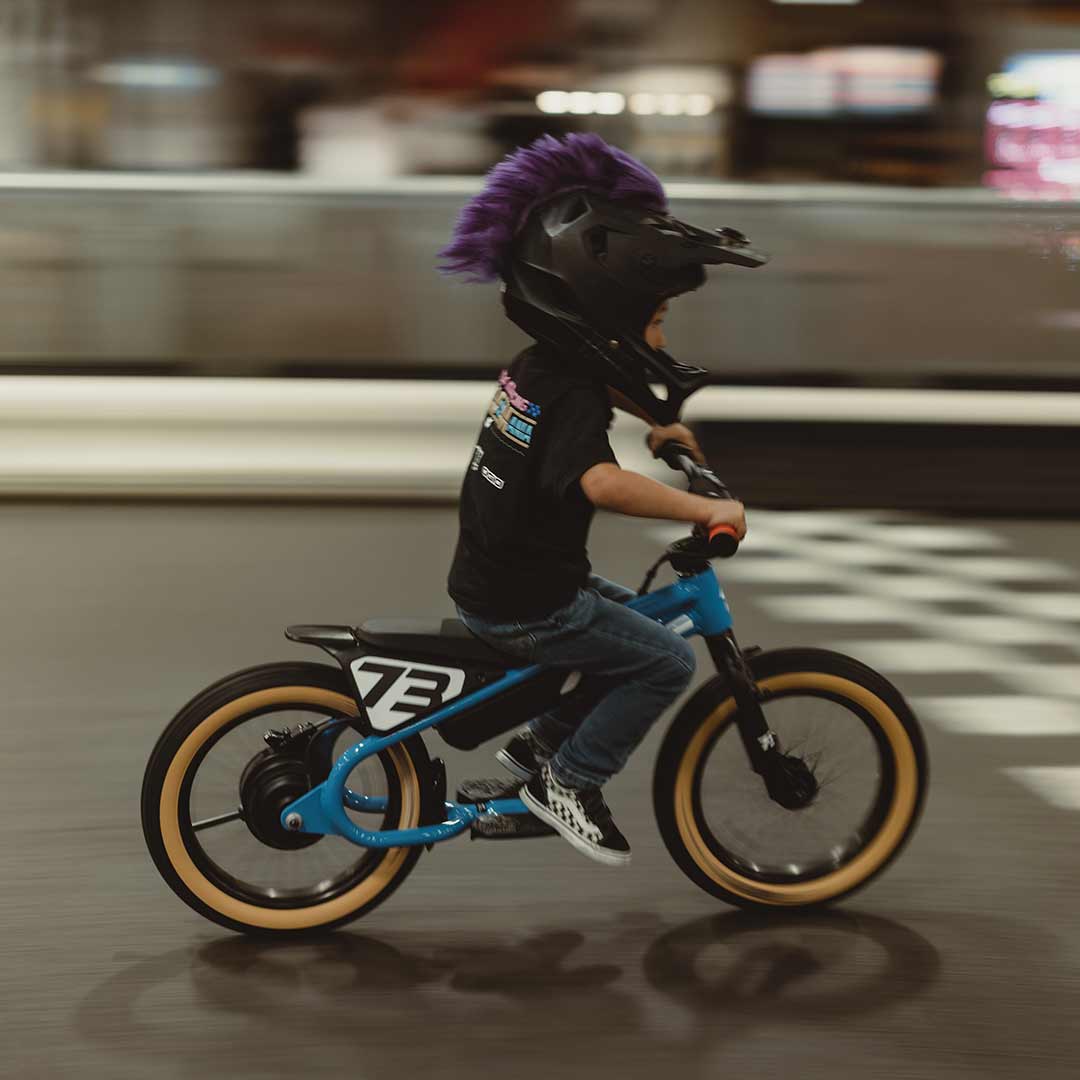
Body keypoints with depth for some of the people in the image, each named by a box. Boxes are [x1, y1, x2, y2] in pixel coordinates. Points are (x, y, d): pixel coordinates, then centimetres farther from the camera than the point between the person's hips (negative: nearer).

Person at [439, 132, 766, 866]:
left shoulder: (537, 366, 5)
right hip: (524, 608, -10)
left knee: (638, 624, 23)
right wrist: (704, 509, -39)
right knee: (668, 661, -6)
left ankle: (544, 741, 23)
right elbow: (603, 482, -45)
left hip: (495, 577, 10)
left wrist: (656, 424, 33)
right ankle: (567, 781, 3)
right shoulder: (570, 399, -25)